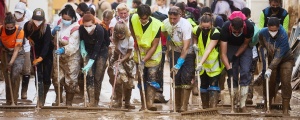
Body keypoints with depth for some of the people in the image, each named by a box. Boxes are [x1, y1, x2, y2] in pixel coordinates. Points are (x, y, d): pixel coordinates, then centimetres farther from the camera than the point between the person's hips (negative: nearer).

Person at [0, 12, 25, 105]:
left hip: (17, 54, -3)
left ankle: (14, 100, -15)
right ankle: (8, 101, 10)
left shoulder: (19, 31, -26)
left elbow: (17, 48, -27)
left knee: (15, 75, -20)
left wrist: (11, 62, -33)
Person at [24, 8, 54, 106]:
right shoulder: (28, 25, -14)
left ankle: (44, 97, 17)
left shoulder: (46, 28, -25)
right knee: (38, 76, -6)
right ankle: (40, 100, -7)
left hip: (47, 53, -2)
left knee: (46, 77, -2)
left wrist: (40, 58, -39)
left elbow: (46, 45, -30)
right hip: (35, 52, 2)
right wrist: (29, 38, -6)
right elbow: (25, 32, 13)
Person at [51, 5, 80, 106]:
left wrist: (64, 50, -47)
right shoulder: (59, 23, -1)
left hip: (71, 57, -6)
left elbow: (73, 45, -30)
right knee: (57, 78, 13)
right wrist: (54, 32, -13)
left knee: (70, 81, 0)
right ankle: (58, 98, 33)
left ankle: (69, 102, 16)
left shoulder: (75, 28, -21)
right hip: (58, 55, 6)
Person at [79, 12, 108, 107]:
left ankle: (96, 102, 9)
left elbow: (97, 49, -30)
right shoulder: (81, 29, -19)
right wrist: (82, 48, -8)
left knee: (98, 77, -3)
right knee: (89, 76, -10)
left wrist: (89, 65, -33)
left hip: (100, 53, -3)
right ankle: (91, 102, -13)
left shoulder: (99, 30, -30)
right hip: (88, 52, 3)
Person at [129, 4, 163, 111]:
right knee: (141, 79, 5)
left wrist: (144, 60, -27)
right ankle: (143, 105, 9)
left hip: (153, 55, -3)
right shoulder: (133, 19, -18)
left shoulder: (156, 25, -26)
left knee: (152, 77, -15)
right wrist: (136, 42, 4)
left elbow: (154, 46, -23)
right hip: (139, 53, 3)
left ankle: (150, 102, -21)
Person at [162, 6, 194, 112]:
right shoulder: (166, 23, -10)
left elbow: (186, 47, -28)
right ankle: (177, 106, 8)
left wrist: (179, 63, -30)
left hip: (188, 53, -4)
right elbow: (164, 34, 14)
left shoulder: (186, 25, -26)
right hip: (176, 52, 5)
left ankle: (184, 107, -12)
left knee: (186, 79, -13)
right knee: (176, 78, 0)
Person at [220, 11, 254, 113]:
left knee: (245, 72, -15)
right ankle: (234, 103, 1)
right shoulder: (225, 28, -34)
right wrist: (229, 69, -40)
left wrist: (236, 56, -17)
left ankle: (242, 104, -11)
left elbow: (246, 43, -11)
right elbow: (223, 53, -32)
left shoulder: (249, 27, -32)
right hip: (231, 46, 0)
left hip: (244, 47, 0)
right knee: (232, 75, -9)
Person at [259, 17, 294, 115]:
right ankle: (266, 107, 16)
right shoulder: (263, 33, -21)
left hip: (286, 59, -4)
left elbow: (279, 56, -36)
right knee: (268, 82, 2)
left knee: (286, 82, -13)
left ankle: (285, 109, -8)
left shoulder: (283, 35, -35)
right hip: (271, 59, 4)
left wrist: (270, 69, -38)